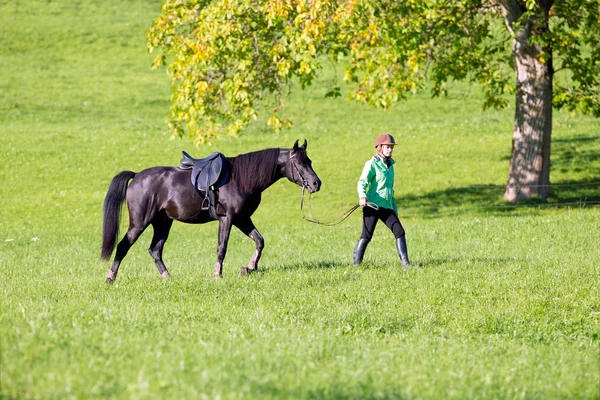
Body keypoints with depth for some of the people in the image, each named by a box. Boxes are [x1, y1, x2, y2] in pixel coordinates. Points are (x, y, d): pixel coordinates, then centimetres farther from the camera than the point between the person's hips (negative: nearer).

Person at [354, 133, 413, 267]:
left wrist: (395, 208, 28)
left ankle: (405, 262, -3)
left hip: (387, 207, 7)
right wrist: (362, 196, -36)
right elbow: (362, 182, -16)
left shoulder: (390, 165, 18)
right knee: (366, 236, -5)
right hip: (372, 206, -7)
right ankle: (356, 263, 6)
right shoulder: (372, 164, -5)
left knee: (399, 232, -4)